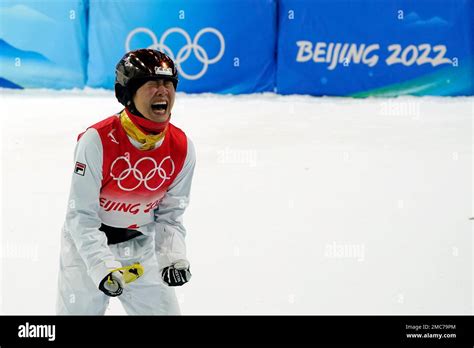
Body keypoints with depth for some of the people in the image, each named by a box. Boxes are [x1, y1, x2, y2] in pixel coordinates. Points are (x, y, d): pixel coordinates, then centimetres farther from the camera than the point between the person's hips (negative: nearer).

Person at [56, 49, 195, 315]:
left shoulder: (182, 148, -10)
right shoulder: (97, 140, -24)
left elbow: (170, 215, 1)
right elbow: (81, 215, -20)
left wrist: (173, 256, -14)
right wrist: (102, 265, -28)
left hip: (141, 249, 4)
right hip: (87, 245, -4)